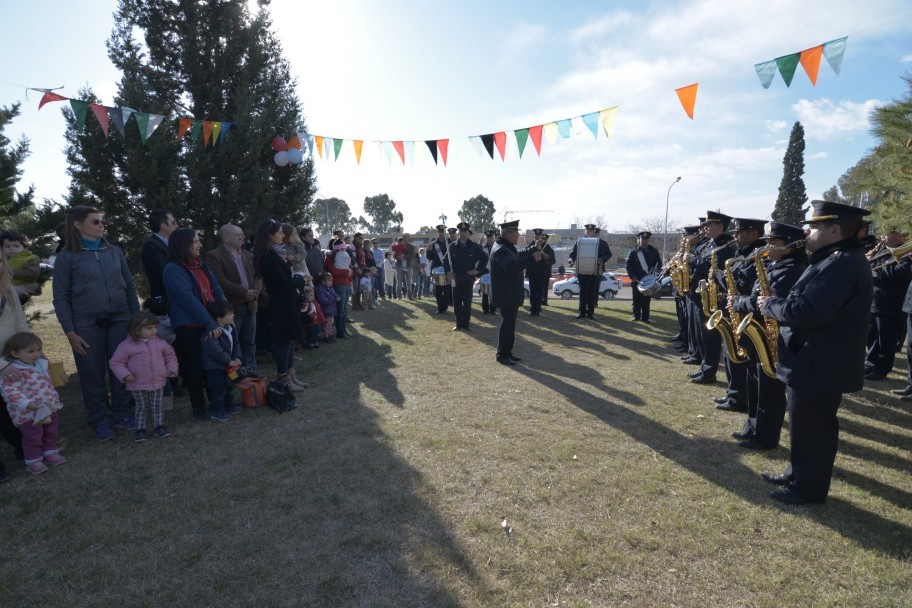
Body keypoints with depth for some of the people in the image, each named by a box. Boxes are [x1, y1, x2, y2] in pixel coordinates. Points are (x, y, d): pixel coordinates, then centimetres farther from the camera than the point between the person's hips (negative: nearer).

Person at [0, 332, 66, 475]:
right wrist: (26, 403, -37)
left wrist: (59, 379, 8)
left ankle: (50, 452, 38)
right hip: (28, 414, -7)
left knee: (51, 433, 20)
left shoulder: (41, 364, 4)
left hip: (49, 408, 7)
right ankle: (33, 461, 22)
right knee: (33, 438, 6)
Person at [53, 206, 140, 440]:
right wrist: (70, 333, -6)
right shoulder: (66, 257, -1)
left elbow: (129, 287, 12)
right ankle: (99, 421, 20)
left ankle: (123, 414, 22)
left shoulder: (115, 252, 7)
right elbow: (61, 298, -1)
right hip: (87, 326, -2)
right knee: (93, 373, 6)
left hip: (120, 321, 2)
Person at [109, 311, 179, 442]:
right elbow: (116, 362, -2)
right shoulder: (126, 345, -9)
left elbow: (170, 356, 14)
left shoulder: (160, 343, 2)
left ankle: (159, 427, 20)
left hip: (158, 382, 3)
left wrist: (171, 369, 2)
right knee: (141, 407, 7)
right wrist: (125, 374, -14)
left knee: (157, 406, 9)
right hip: (138, 385, -2)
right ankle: (140, 430, 20)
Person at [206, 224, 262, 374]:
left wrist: (255, 292, -8)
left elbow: (258, 276, 12)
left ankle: (251, 372, 19)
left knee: (249, 341, 11)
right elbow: (220, 281, -16)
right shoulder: (214, 256, -6)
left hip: (250, 305, 6)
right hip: (231, 307, -6)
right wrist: (244, 292, -17)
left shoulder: (248, 255, 16)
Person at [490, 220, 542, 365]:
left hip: (512, 293, 11)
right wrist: (532, 259, -43)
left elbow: (518, 258, 28)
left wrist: (534, 250, 21)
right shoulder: (500, 250, -21)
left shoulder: (508, 247, 13)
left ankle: (508, 352, 23)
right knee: (507, 324, -6)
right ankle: (501, 355, 2)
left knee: (510, 323, 14)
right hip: (506, 294, -11)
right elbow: (511, 265, -38)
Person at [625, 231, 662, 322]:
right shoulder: (633, 252, 0)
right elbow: (629, 265, -2)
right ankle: (636, 315, 13)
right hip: (637, 280, -1)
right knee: (637, 299, 3)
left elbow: (659, 262, 12)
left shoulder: (653, 251, 7)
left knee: (646, 299, 3)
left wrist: (656, 268, -9)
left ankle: (645, 317, 7)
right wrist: (632, 276, -11)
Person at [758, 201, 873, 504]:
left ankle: (810, 488, 18)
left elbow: (808, 312, -31)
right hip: (815, 361, 11)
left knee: (813, 429, 4)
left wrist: (770, 304, -15)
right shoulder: (839, 259, 13)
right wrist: (778, 303, 3)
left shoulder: (842, 264, -23)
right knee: (805, 426, 21)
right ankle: (799, 473, 35)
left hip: (820, 366, -11)